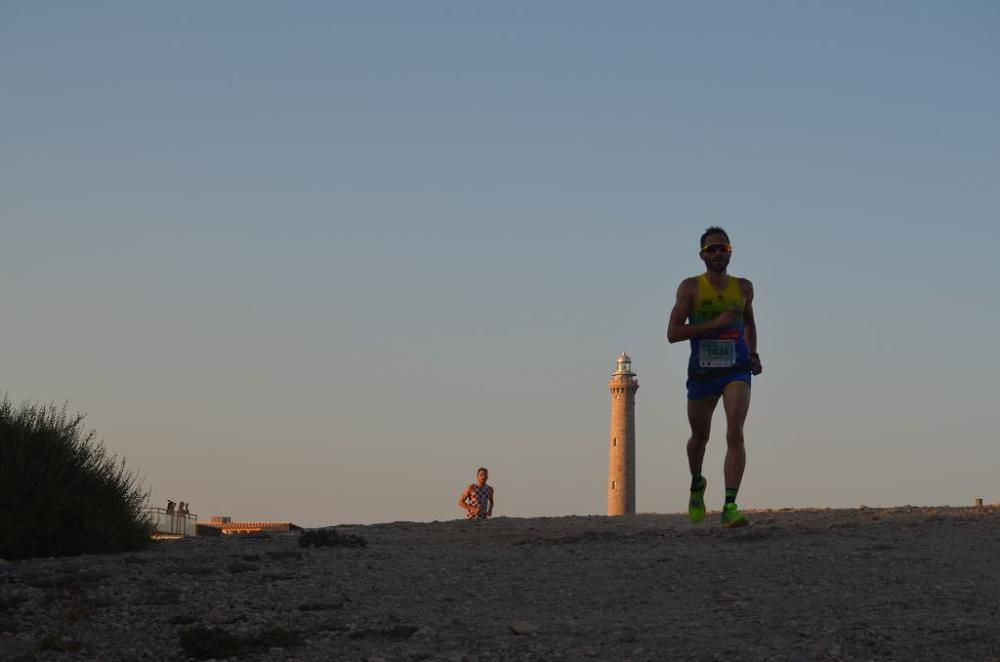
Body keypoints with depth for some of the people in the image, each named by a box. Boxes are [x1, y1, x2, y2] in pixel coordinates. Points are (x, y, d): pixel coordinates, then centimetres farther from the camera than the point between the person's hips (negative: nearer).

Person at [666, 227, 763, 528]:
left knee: (735, 434, -18)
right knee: (700, 437, 15)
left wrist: (753, 354, 11)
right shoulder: (690, 287, -4)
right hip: (702, 371, 0)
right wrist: (714, 323, -20)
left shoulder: (744, 288, 6)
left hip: (736, 370, 0)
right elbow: (673, 333, -12)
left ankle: (730, 507, -23)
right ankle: (697, 484, 47)